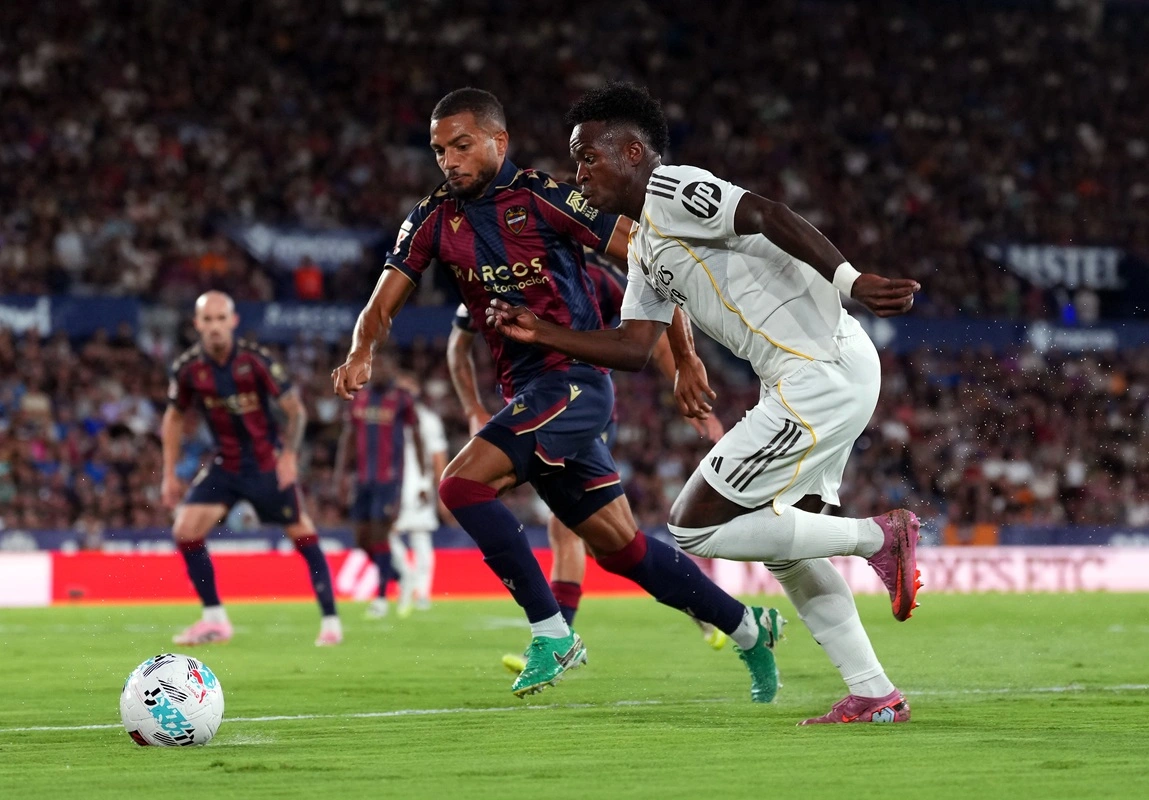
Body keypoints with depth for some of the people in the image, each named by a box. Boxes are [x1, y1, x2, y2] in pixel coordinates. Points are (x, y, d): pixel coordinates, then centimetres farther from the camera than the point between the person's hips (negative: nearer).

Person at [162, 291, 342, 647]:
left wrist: (289, 454, -20)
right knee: (186, 531, -10)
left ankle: (331, 620, 7)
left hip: (268, 464, -3)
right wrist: (169, 474, 5)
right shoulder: (188, 368, -7)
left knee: (303, 535, -4)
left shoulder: (256, 360, -15)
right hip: (225, 466, 3)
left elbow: (295, 409, -8)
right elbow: (174, 418, 9)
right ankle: (214, 620, 2)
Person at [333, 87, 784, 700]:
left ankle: (552, 633, -15)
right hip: (527, 393, 7)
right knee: (618, 546, 11)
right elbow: (384, 304, 5)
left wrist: (684, 356, -4)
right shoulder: (435, 219, 9)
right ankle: (747, 628, 26)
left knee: (462, 484, -22)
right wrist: (361, 354, -18)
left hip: (573, 378, -7)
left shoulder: (540, 197, -8)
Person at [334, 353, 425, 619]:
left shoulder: (402, 399, -3)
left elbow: (416, 438, 1)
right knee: (362, 538, 5)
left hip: (389, 478, -5)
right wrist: (340, 470, 4)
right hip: (364, 477, 5)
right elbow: (347, 436, 13)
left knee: (379, 534, -9)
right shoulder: (359, 399, 10)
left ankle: (381, 597, -1)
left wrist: (421, 475, 0)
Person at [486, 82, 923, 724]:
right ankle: (876, 695, 17)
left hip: (821, 375, -10)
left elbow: (769, 216, -22)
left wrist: (850, 280, -34)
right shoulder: (645, 247, 23)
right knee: (782, 542, 18)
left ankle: (877, 537, -3)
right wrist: (538, 332, 17)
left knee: (695, 526, -6)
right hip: (828, 375, 10)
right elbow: (633, 347, 22)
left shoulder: (671, 191, -8)